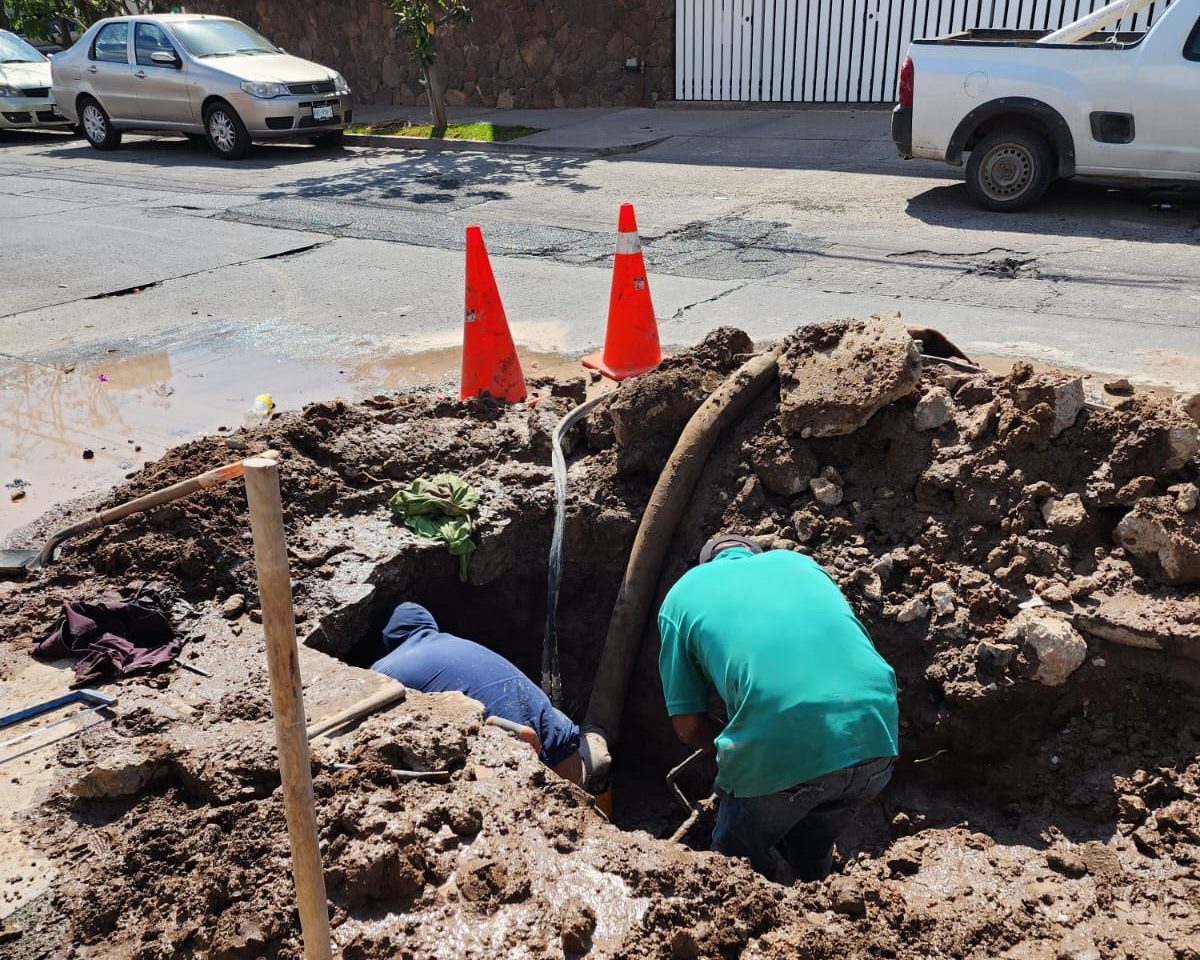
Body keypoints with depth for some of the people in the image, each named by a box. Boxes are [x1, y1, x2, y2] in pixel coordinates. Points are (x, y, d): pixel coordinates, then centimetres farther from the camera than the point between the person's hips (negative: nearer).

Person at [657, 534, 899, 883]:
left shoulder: (683, 594, 15)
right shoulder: (799, 561, 26)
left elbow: (687, 724, 10)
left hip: (779, 759, -4)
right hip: (873, 741, 5)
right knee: (813, 867, 32)